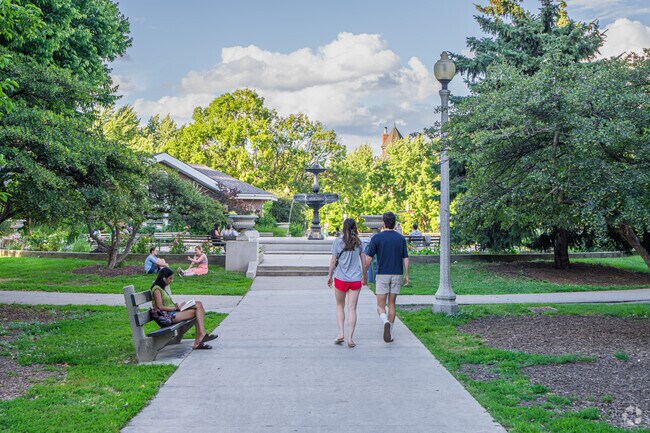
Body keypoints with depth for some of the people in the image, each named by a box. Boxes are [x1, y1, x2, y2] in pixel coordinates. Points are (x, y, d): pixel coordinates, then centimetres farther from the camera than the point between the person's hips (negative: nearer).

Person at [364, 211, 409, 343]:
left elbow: (369, 258, -6)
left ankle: (385, 321, -28)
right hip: (397, 275, 3)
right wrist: (406, 275, 13)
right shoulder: (401, 238, 3)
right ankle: (390, 333, 12)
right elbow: (406, 259, 3)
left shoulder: (376, 238, -6)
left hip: (382, 274, -3)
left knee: (380, 305, 2)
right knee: (392, 304, 12)